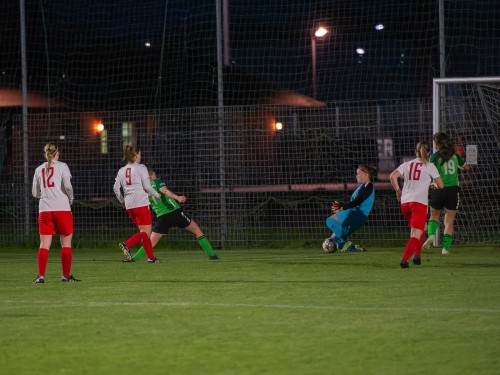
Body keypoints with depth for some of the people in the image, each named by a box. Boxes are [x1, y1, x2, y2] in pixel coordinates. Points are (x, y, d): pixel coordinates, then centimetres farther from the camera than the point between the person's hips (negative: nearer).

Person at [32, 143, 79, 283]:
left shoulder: (39, 169, 12)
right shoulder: (62, 166, 0)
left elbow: (35, 193, 12)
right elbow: (67, 185, -11)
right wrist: (71, 198, 6)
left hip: (44, 209, 3)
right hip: (62, 208, -3)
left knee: (44, 244, 3)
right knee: (66, 243, 7)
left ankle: (41, 276, -5)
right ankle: (66, 276, 6)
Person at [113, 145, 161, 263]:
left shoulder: (122, 170, 13)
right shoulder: (141, 168, -3)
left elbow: (116, 188, 11)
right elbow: (147, 186, -6)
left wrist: (122, 201, 25)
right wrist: (157, 195, 11)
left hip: (129, 205, 7)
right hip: (141, 203, -7)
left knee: (144, 231, 14)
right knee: (146, 232, -5)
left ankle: (151, 257, 10)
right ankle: (127, 244, -27)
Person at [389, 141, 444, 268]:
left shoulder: (407, 164, 14)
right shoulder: (430, 166, 6)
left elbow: (392, 176, -1)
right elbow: (441, 185, 4)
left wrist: (398, 190, 11)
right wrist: (435, 185, 27)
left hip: (404, 202, 5)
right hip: (419, 202, -5)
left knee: (422, 228, 27)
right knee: (416, 234, -7)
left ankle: (417, 255, 21)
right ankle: (404, 259, -25)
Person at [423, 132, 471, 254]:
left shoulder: (435, 156, -5)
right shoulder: (454, 155, 6)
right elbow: (467, 167, 20)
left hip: (439, 190, -2)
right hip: (453, 189, 2)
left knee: (434, 216, 20)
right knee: (449, 221, 5)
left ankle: (431, 235, -5)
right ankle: (445, 247, -3)